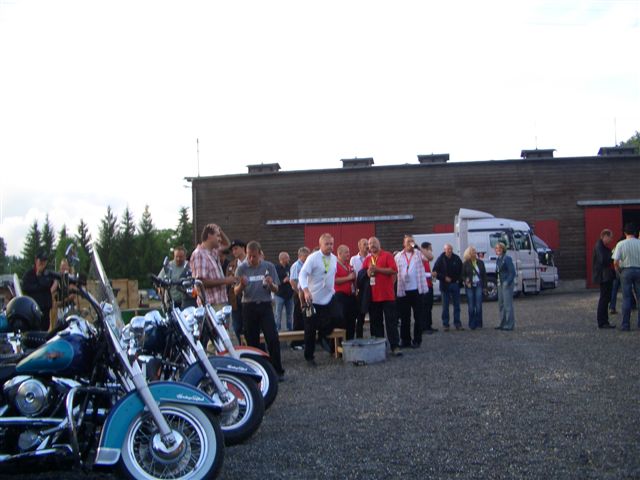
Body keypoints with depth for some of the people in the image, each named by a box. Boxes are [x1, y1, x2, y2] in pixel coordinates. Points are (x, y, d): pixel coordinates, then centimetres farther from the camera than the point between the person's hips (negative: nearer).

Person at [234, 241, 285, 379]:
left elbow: (275, 290, 6)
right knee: (252, 341, 6)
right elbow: (237, 292, 1)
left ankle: (278, 371, 0)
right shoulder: (242, 268, 1)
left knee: (273, 339, -8)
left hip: (265, 306, -1)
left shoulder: (269, 266, 2)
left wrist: (271, 284, -17)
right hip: (249, 307, 1)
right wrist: (242, 285, -20)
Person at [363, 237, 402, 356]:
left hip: (387, 295, -5)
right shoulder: (367, 259, 14)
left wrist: (377, 269, -15)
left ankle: (395, 346, -4)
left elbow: (394, 270, -12)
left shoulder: (387, 255, -1)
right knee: (376, 322, 9)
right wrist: (367, 272, -6)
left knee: (391, 321, -4)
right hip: (373, 296, 5)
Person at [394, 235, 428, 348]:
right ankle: (405, 340, 17)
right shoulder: (398, 256, 8)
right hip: (403, 291, 1)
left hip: (417, 290, -1)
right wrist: (395, 289, 2)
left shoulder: (418, 254, 4)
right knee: (404, 317, 8)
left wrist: (417, 247, -16)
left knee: (418, 316, 3)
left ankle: (417, 340, 12)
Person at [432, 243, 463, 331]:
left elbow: (461, 271, 13)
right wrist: (444, 278, -13)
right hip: (445, 285, -2)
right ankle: (445, 324, 8)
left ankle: (457, 323, 11)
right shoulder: (441, 259, -5)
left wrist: (459, 279, 1)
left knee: (457, 305, 5)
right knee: (445, 306, 3)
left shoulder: (457, 259, 2)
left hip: (455, 284, 2)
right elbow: (435, 272, -4)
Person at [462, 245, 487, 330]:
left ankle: (478, 323, 4)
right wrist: (466, 281, -13)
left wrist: (484, 286, 6)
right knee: (471, 306, 1)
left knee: (478, 306, -4)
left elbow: (484, 275, 11)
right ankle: (472, 324, 7)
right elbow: (462, 275, 6)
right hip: (470, 286, -1)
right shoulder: (465, 264, 2)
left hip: (478, 285, 1)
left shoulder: (480, 262, 8)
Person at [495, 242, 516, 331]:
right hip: (500, 284, 9)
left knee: (508, 304, -8)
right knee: (501, 304, 11)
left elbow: (512, 272, -13)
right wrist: (498, 278, 10)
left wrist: (507, 282, -17)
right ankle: (503, 324, 18)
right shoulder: (498, 260, 14)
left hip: (507, 284, -9)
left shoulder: (507, 259, -11)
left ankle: (509, 325, -5)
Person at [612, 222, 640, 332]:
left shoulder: (621, 244, -5)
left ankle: (625, 325, 2)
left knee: (626, 298, 3)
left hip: (626, 271, -1)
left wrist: (619, 271, 5)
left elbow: (615, 262, -10)